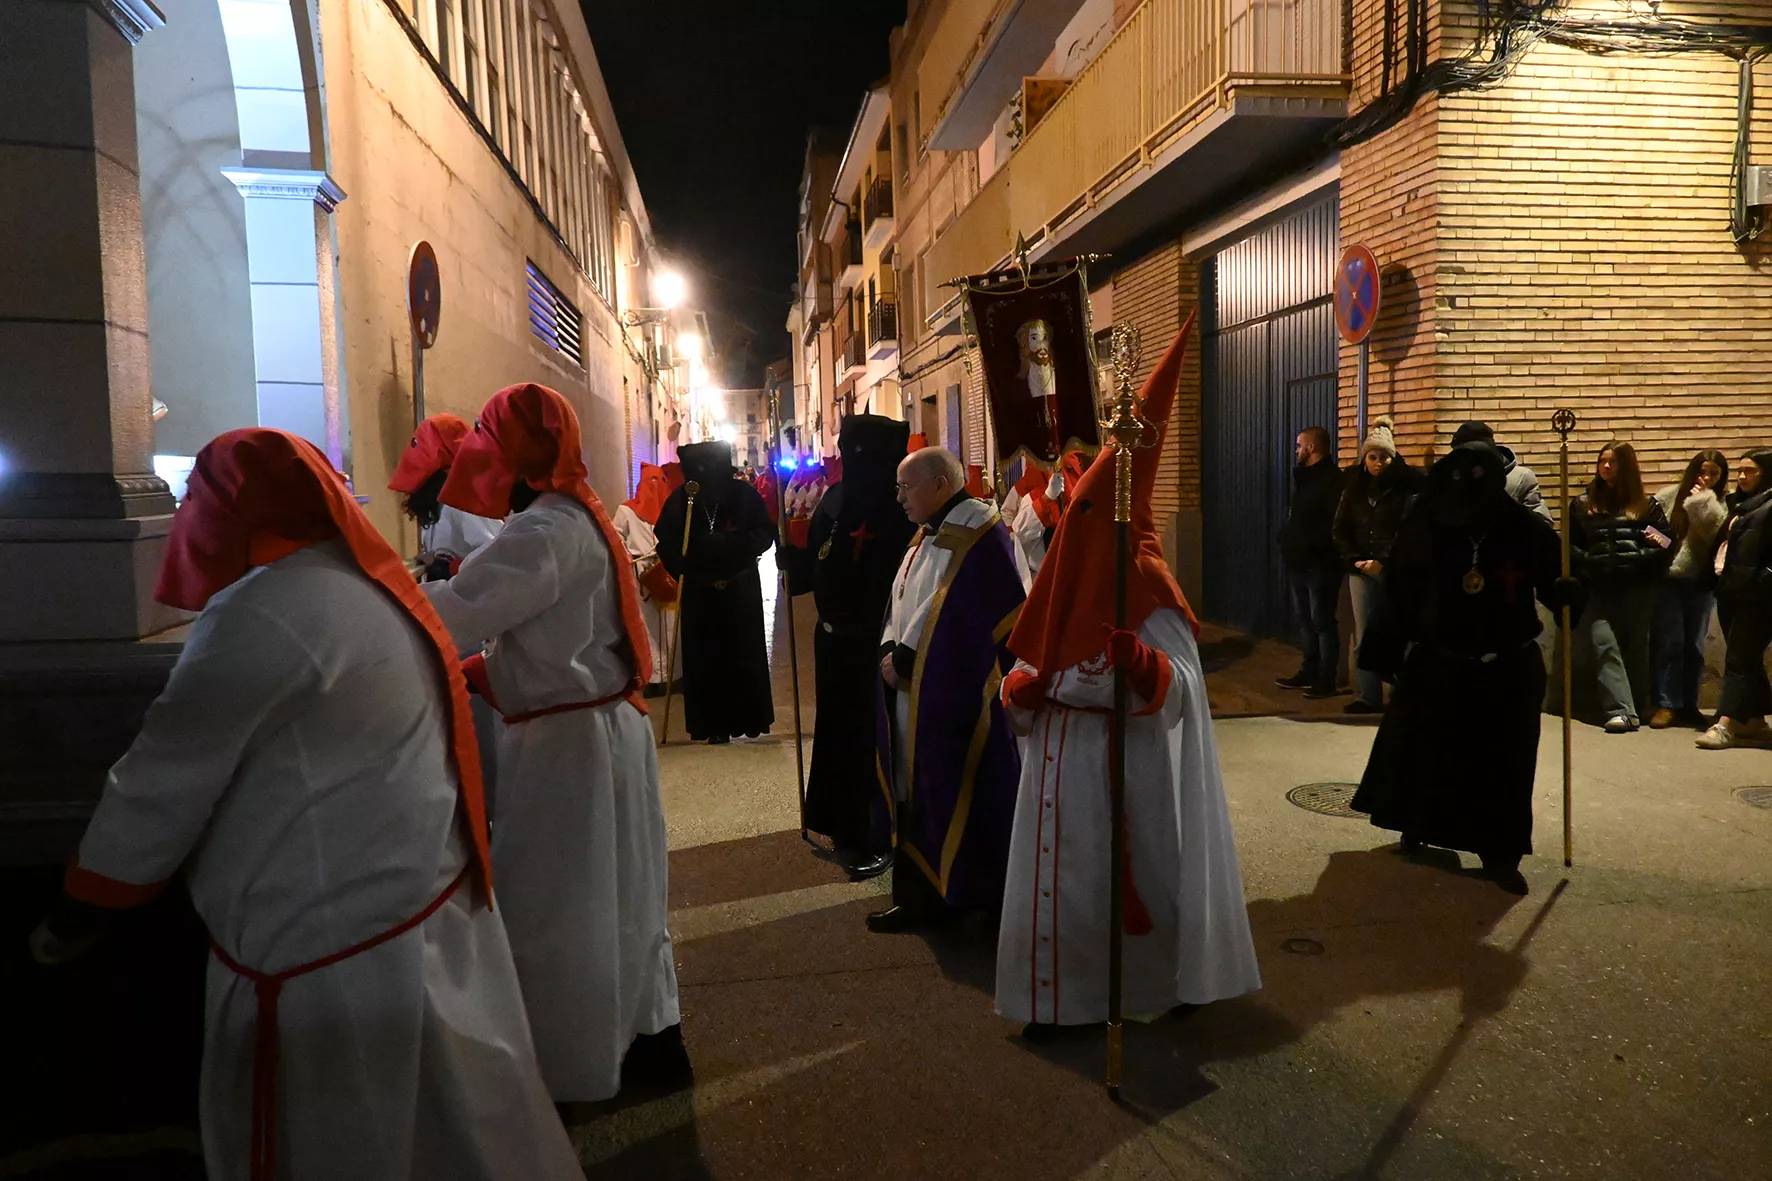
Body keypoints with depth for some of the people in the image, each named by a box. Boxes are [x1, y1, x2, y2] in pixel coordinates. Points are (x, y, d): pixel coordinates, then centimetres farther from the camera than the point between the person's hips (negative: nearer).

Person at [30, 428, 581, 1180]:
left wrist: (83, 905, 1)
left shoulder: (263, 611, -19)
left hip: (334, 943, -8)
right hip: (426, 899, 9)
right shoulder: (376, 585, 8)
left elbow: (164, 779, -13)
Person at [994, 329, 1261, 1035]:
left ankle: (1156, 980, 21)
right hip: (1060, 767, 4)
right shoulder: (1064, 580, 4)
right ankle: (1061, 994, 22)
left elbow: (1179, 685, -14)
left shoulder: (1145, 585, -9)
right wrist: (1023, 687, -6)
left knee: (1130, 874, 5)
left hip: (1127, 770, -4)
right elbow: (1033, 668, 9)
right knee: (1062, 876, 10)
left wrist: (1140, 663, -26)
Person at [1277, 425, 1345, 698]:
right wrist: (1287, 539, 9)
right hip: (1300, 561, 10)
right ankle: (1309, 672, 25)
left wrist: (1310, 546, -21)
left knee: (1322, 622, -4)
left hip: (1320, 563, -10)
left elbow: (1335, 524, -20)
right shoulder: (1304, 476, 16)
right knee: (1303, 620, 15)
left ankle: (1326, 679, 2)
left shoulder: (1332, 479, -13)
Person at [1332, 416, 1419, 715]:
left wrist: (1383, 561, -16)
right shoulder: (1354, 485, 10)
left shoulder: (1405, 483, -3)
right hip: (1361, 570, 4)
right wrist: (1354, 560, -3)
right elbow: (1340, 528, 11)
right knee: (1364, 636, 4)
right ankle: (1368, 697, 10)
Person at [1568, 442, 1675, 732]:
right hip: (1600, 590, 0)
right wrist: (1590, 562, -7)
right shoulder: (1582, 504, 13)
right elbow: (1570, 546, 9)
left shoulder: (1647, 504, 11)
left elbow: (1666, 543, 6)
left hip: (1638, 589, 0)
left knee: (1637, 648, 4)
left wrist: (1639, 560, -11)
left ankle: (1636, 710, 13)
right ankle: (1620, 711, -18)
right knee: (1605, 646, -13)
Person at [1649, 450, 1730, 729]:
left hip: (1701, 582, 2)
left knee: (1694, 646, 8)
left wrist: (1703, 500, -10)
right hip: (1669, 579, -2)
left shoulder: (1722, 505, 6)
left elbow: (1720, 533, -13)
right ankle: (1666, 704, 2)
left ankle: (1688, 704, 18)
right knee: (1669, 642, -4)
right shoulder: (1669, 496, 5)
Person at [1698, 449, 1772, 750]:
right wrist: (1717, 577, 8)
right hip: (1730, 592, 9)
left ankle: (1726, 724, -10)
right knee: (1747, 659, 13)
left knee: (1739, 659, -9)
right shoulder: (1738, 505, 19)